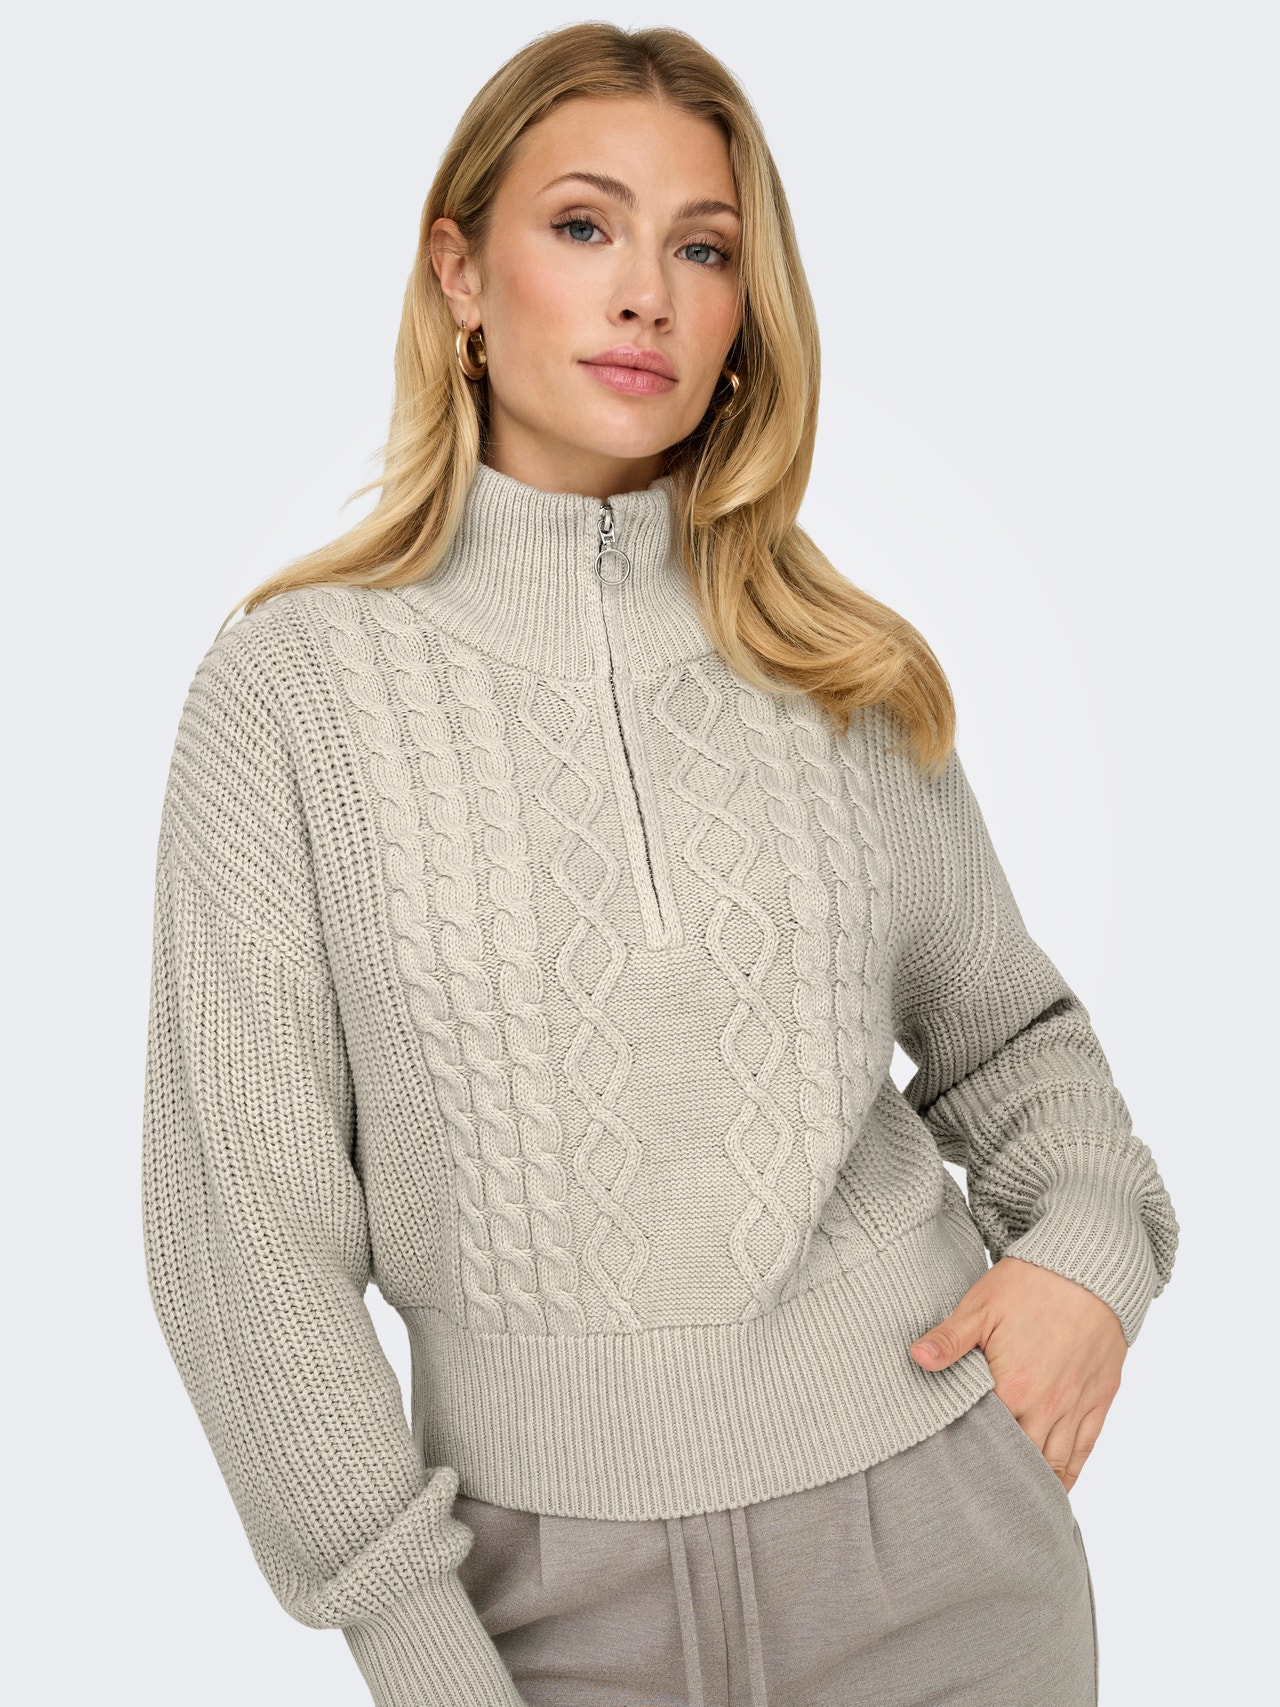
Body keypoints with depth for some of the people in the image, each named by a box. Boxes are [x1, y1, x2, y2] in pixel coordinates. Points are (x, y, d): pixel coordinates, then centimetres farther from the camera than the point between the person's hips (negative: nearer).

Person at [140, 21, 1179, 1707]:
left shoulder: (843, 669, 2)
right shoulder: (296, 680, -7)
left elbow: (1006, 1031, 14)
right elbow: (245, 1227, -7)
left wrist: (1093, 1233, -6)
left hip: (930, 1520, 3)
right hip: (551, 1569, -2)